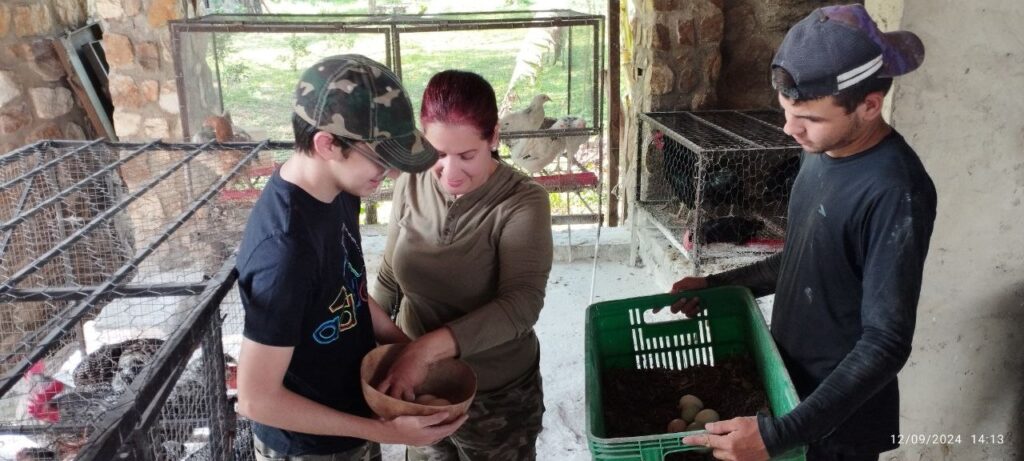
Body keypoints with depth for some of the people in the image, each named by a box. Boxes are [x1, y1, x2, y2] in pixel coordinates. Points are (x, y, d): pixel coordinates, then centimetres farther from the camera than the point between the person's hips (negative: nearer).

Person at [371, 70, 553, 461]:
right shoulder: (411, 186, -8)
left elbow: (521, 305, -31)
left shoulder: (523, 202, -21)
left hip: (497, 396, -3)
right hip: (417, 386, 4)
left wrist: (427, 347, -39)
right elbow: (389, 278, 5)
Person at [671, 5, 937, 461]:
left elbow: (886, 343, -27)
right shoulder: (821, 151, -3)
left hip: (839, 420, -7)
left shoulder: (895, 192, -28)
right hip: (791, 384, 7)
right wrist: (717, 284, 5)